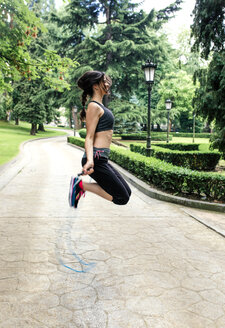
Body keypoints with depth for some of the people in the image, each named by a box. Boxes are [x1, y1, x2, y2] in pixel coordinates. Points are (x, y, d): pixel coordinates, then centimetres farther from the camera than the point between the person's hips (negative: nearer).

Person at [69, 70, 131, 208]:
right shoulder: (94, 106, -9)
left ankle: (81, 185, 10)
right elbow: (89, 137, -16)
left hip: (102, 159, 10)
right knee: (122, 198, -6)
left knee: (127, 192, 12)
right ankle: (82, 185, -2)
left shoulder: (100, 106, 19)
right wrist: (90, 160, -31)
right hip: (96, 159, -10)